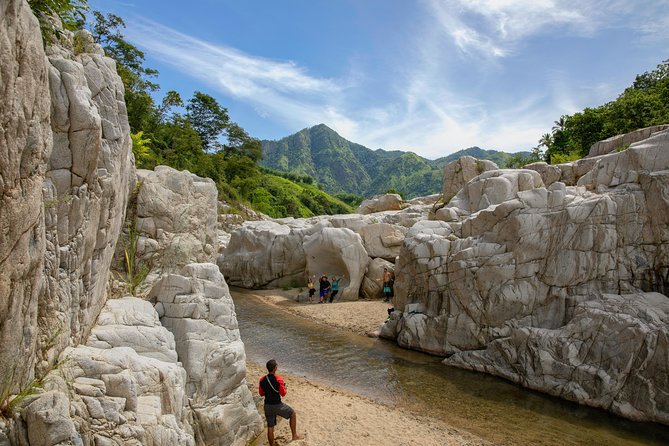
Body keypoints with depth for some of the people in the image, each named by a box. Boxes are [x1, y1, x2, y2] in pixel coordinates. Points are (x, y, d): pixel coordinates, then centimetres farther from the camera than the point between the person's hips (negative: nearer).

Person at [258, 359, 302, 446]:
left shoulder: (262, 380, -4)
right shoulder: (279, 380, -19)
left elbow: (261, 393, 7)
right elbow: (283, 394, -11)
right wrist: (284, 387, 7)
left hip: (267, 406, 5)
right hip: (277, 405, -5)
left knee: (270, 427, 14)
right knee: (293, 413, 17)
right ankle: (294, 435, 20)